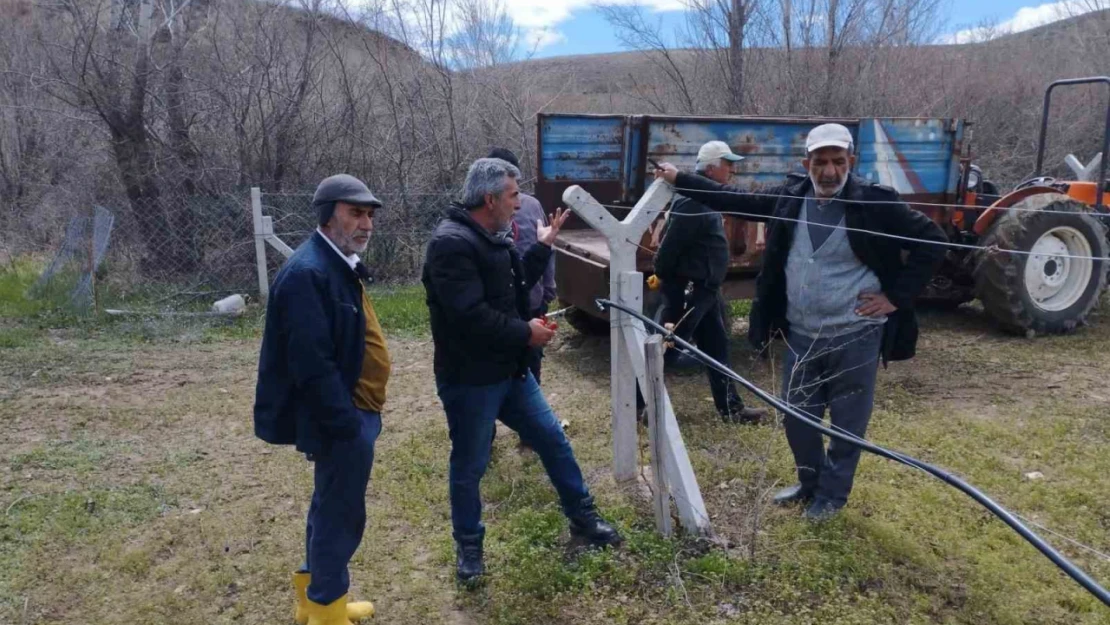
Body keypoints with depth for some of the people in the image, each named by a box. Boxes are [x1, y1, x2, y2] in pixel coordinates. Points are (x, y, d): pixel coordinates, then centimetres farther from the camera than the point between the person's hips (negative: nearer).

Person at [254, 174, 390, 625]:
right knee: (341, 513, 3)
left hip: (350, 411, 11)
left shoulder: (338, 265, 11)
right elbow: (312, 364, -27)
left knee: (332, 506, 21)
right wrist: (347, 423, -23)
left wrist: (357, 414, 18)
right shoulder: (308, 272, -22)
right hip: (340, 419, -11)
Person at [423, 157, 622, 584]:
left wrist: (543, 246, 14)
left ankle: (583, 519, 34)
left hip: (509, 370, 9)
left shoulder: (492, 238, 10)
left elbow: (517, 284, 22)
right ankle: (469, 546, 31)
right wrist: (525, 333, -19)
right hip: (469, 380, -9)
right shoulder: (451, 243, -23)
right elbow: (471, 315, -30)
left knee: (554, 441, 16)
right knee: (469, 468, 10)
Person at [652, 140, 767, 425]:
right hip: (687, 290, -10)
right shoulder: (692, 201, -21)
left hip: (704, 289, 10)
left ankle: (731, 407, 25)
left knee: (717, 347, 15)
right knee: (665, 347, -1)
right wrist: (664, 278, -15)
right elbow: (670, 246, -23)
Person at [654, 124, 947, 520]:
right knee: (797, 417, 16)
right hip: (800, 336, 4)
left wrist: (897, 296, -10)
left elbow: (931, 242, -6)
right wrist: (678, 179, 9)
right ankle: (810, 481, 40)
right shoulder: (789, 197, 1)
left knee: (847, 422, 11)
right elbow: (734, 200, 10)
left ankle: (833, 493, 31)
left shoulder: (875, 203, -12)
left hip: (855, 336, -4)